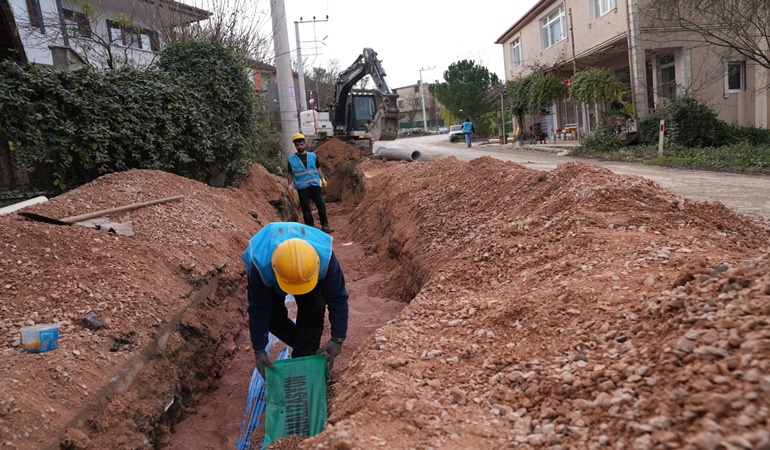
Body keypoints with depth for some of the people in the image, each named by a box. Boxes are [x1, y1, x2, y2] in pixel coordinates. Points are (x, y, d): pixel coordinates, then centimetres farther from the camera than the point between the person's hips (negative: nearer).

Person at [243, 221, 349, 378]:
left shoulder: (326, 259, -43)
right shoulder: (261, 265, -44)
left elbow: (337, 299, -29)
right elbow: (258, 310, -31)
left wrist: (337, 339, -28)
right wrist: (259, 350, -24)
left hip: (308, 269, 0)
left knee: (313, 312, -19)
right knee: (273, 316, -15)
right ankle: (306, 347, 11)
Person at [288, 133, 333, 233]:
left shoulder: (312, 156, 7)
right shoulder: (291, 159, 2)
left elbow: (318, 168, 13)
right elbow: (290, 173, 6)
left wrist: (322, 179, 5)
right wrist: (290, 185, 0)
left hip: (315, 185, 2)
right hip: (302, 188, -1)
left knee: (321, 206, 0)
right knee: (306, 209, 3)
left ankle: (325, 225, 9)